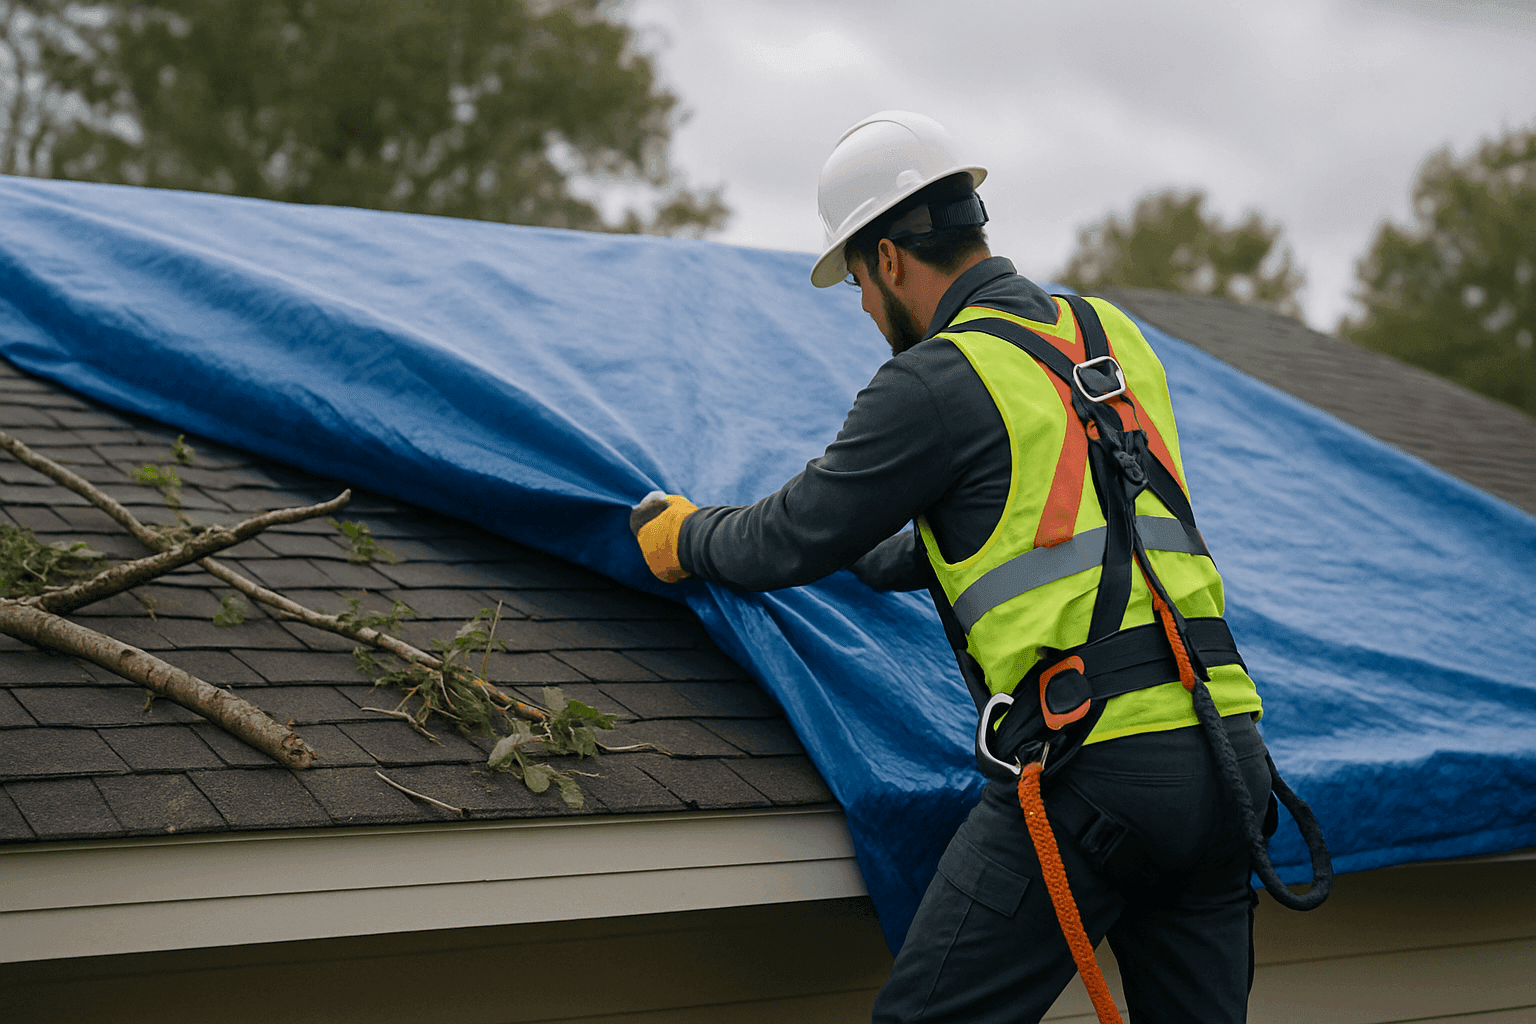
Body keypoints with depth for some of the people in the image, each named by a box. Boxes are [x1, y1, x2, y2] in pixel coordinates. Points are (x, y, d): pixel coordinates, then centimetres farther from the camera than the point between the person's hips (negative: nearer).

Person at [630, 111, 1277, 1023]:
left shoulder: (938, 379, -5)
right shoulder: (1114, 335, 19)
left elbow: (796, 540, 3)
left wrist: (684, 537, 25)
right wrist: (879, 559, 44)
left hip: (1091, 761, -7)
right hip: (1225, 748, 8)